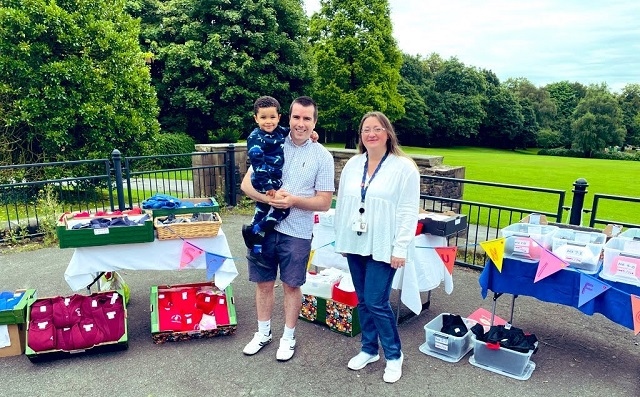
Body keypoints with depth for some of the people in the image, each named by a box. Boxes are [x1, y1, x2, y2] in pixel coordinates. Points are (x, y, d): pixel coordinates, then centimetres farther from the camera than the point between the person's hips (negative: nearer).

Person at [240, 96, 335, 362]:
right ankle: (263, 333, 35)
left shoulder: (322, 156, -3)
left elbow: (324, 202, -5)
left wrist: (293, 200, -21)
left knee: (291, 286, 11)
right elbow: (246, 184, -1)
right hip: (265, 227, 2)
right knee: (264, 283, 14)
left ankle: (288, 337, 30)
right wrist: (269, 198, -20)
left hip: (297, 233, -2)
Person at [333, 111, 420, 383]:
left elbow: (409, 212, -9)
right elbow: (342, 204, 12)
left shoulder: (404, 167, -7)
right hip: (355, 245, 5)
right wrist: (340, 239, 12)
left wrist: (400, 248, -13)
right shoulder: (352, 165, 8)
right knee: (363, 301, 14)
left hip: (383, 247, -5)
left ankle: (394, 356, 19)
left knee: (377, 303, -3)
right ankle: (369, 349, 32)